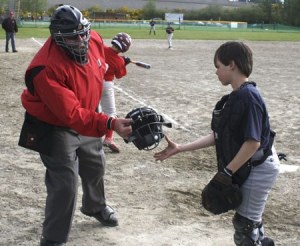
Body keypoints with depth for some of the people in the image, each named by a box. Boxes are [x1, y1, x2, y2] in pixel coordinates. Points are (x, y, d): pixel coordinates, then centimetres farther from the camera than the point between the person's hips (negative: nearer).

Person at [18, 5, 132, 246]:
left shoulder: (94, 39, -16)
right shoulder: (47, 69, -38)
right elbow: (71, 115, -40)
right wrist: (110, 124, -48)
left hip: (85, 120, 8)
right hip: (54, 127, -8)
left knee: (96, 167, 26)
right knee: (65, 184, -12)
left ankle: (95, 206, 56)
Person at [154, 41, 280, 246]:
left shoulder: (248, 96, -21)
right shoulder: (234, 97, 8)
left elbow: (253, 142, -25)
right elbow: (218, 136, 9)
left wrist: (227, 172, -20)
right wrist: (180, 148, 6)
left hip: (258, 169, -9)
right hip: (247, 168, 9)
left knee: (244, 225, 0)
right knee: (251, 222, 20)